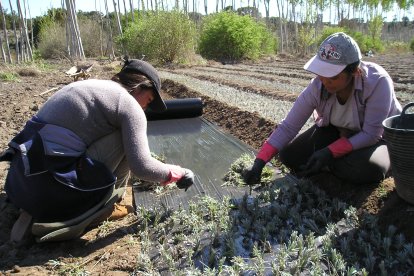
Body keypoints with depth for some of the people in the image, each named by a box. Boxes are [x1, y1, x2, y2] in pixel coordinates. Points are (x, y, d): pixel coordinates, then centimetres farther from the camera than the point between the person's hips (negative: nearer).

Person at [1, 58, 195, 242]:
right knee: (125, 139, -3)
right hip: (53, 185, -9)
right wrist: (178, 173, 3)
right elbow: (142, 167, -15)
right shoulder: (129, 103, -7)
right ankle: (105, 205, 8)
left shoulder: (93, 86, 19)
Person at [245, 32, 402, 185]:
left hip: (380, 137, -2)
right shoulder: (317, 87, -25)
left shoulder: (378, 82, -34)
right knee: (288, 155, -10)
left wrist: (330, 153, -38)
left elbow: (371, 134, -30)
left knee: (369, 169, -35)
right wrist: (259, 162, -34)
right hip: (337, 132, 3)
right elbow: (288, 127, -25)